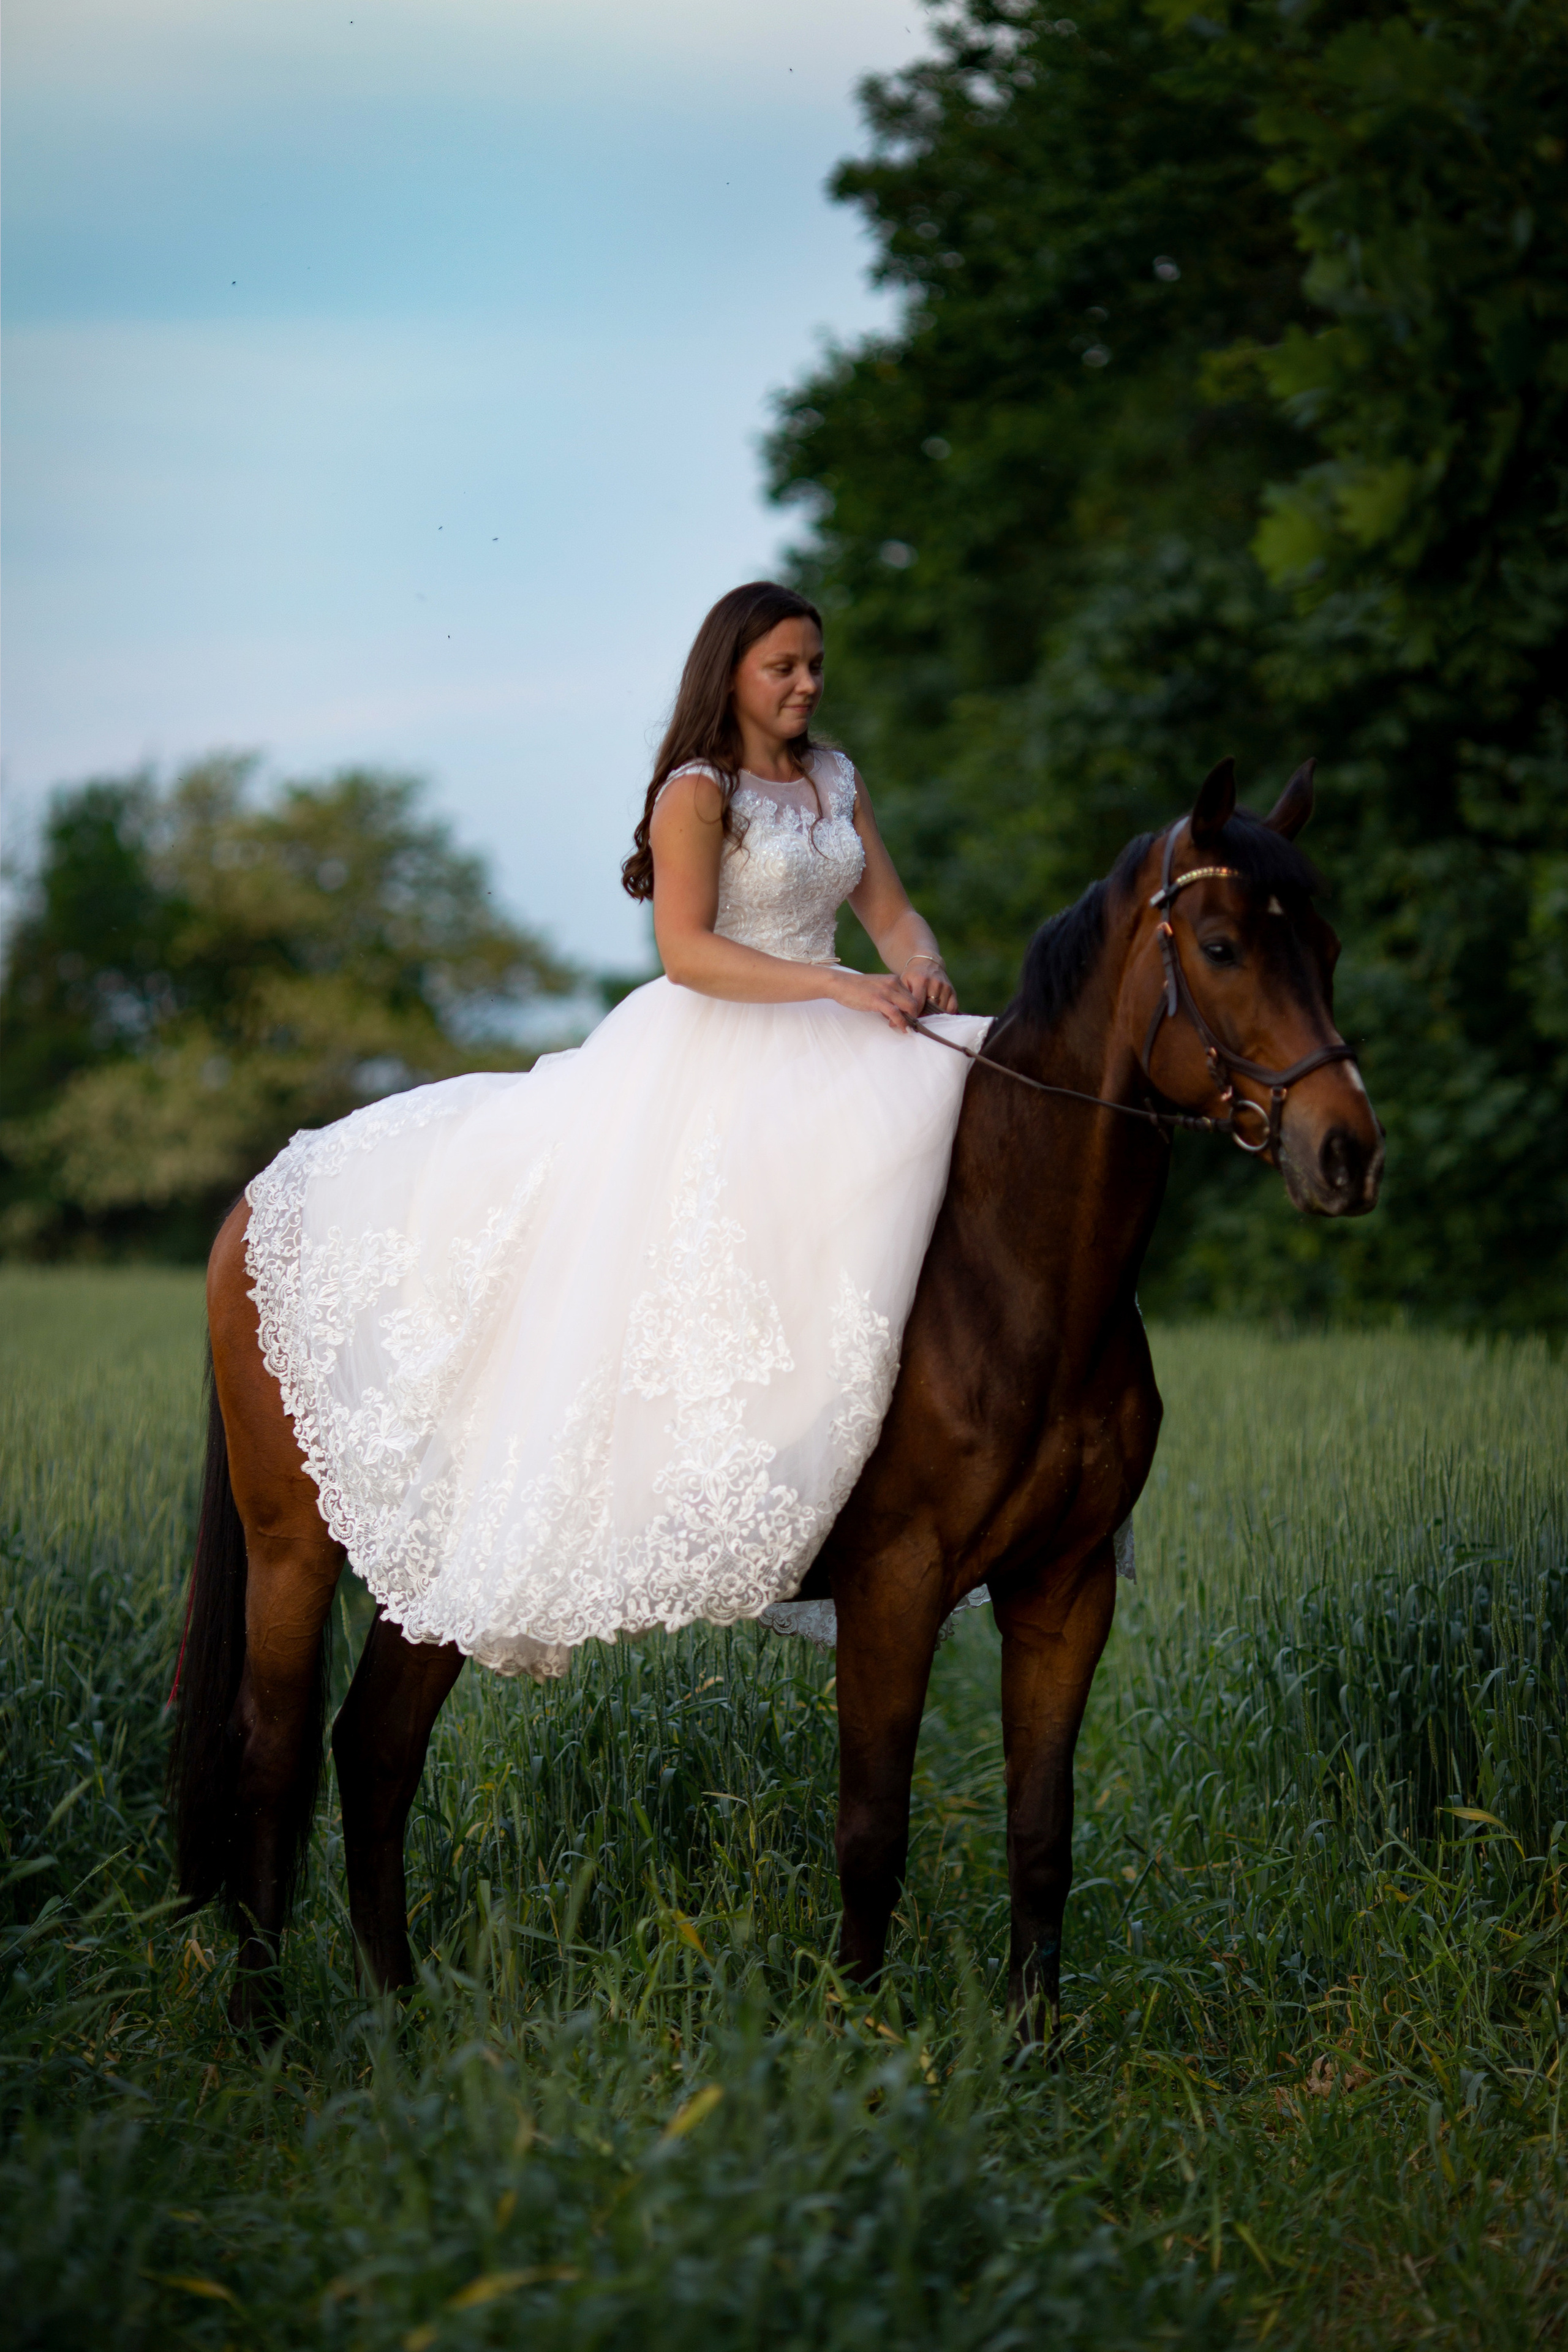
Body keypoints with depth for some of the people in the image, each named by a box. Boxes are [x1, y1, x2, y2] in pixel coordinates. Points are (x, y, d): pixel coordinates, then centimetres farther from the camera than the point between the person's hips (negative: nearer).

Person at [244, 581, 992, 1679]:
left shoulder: (836, 778, 15)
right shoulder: (698, 793, -6)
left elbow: (891, 911, 11)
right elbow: (688, 950, -16)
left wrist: (921, 969, -14)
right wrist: (843, 986, -23)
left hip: (824, 1053, 7)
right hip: (714, 1054, -6)